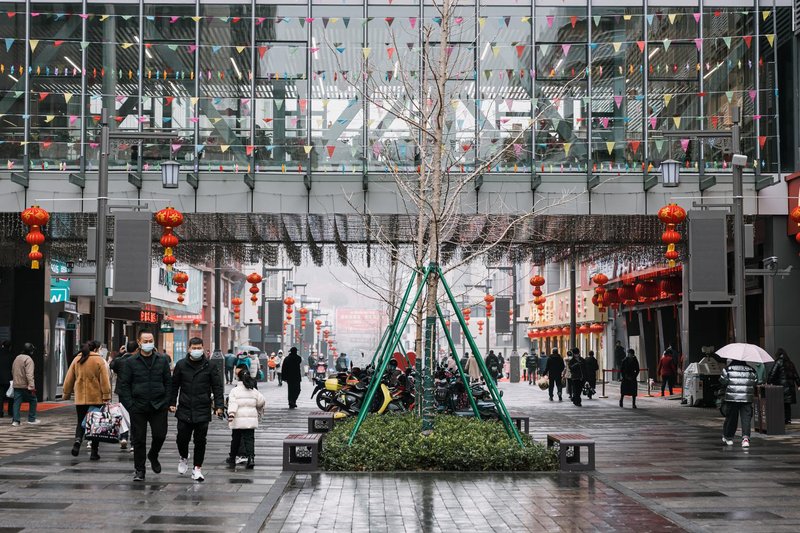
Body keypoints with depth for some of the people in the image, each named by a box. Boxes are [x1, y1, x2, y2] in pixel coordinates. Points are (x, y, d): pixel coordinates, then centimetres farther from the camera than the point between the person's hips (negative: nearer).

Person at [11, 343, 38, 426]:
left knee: (17, 402, 4)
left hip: (16, 385, 7)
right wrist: (32, 386, -25)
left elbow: (13, 371, 22)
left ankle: (15, 420, -2)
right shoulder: (28, 359, -13)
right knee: (33, 400, 9)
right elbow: (29, 374, -22)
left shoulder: (16, 358, 13)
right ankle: (31, 419, 11)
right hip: (25, 386, -7)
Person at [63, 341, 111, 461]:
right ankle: (94, 452, 9)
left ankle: (78, 439, -16)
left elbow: (69, 379, 9)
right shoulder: (99, 361, -6)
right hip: (96, 398, -3)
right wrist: (106, 396, -8)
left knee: (81, 422, 14)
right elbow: (104, 380, -9)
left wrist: (66, 393, 18)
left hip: (80, 398, 3)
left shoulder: (76, 360, 5)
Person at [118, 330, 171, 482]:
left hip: (158, 406, 1)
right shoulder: (130, 362, 3)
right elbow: (124, 384, 2)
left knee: (160, 435, -1)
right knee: (139, 440, 3)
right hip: (138, 407, -1)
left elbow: (168, 382, 8)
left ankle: (153, 456, 30)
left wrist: (166, 402, -2)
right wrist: (129, 405, -7)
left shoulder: (162, 360, 7)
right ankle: (139, 469, 13)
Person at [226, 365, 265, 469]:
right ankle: (251, 458, -15)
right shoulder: (254, 391, 7)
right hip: (251, 419, 2)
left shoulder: (235, 390, -5)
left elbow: (232, 404, -16)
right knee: (249, 439, 2)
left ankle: (232, 459, 24)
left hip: (238, 420, -2)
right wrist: (259, 411, 28)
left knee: (235, 439, 11)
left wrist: (231, 414, -25)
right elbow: (261, 402, 10)